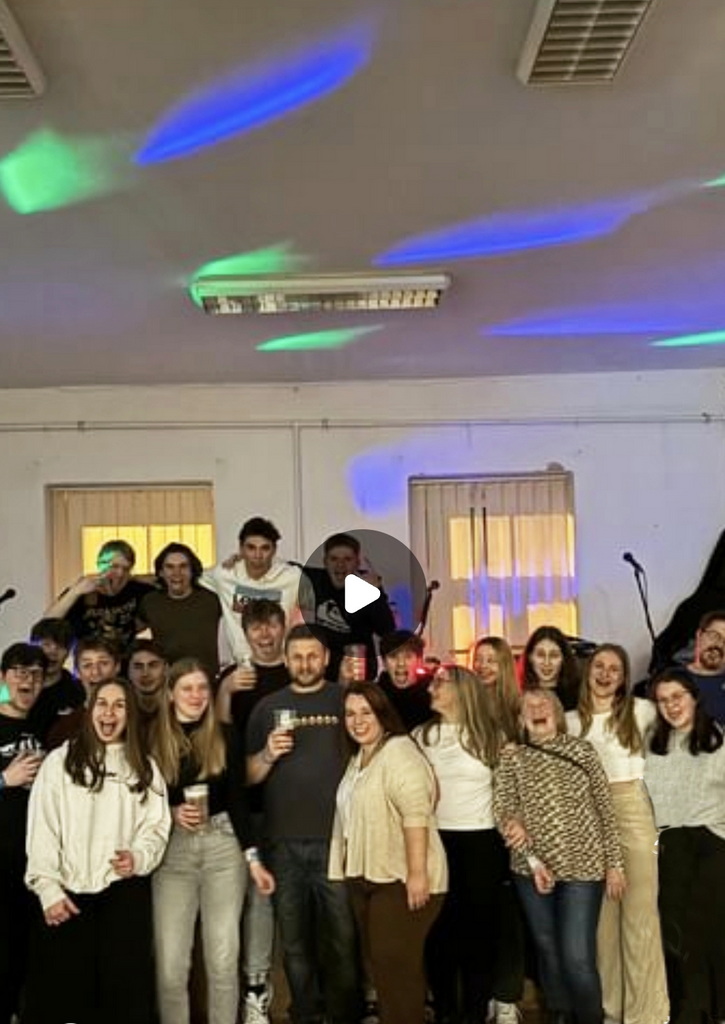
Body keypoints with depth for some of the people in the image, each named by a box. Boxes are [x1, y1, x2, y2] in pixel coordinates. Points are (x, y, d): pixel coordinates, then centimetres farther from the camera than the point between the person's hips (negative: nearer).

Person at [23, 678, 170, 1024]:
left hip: (125, 892, 2)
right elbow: (42, 828, -3)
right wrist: (48, 888, -10)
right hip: (69, 892, -2)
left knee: (125, 991, 5)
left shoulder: (145, 767, 11)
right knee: (59, 991, 2)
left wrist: (138, 858, -13)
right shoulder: (59, 761, 2)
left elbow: (156, 827, 7)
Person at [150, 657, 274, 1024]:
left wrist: (254, 858, -2)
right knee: (170, 960, -1)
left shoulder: (225, 737, 3)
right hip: (172, 851, 0)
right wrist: (172, 813, -13)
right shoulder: (153, 739, 0)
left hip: (223, 846, 1)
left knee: (223, 958, 2)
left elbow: (238, 799, 3)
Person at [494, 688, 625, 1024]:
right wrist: (532, 858, -12)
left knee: (578, 957, -7)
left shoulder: (581, 750, 3)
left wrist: (614, 862, 1)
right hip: (532, 869, 2)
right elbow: (503, 810, -3)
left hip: (583, 866, -1)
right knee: (548, 951, 10)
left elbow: (605, 808, 4)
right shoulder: (511, 756, 3)